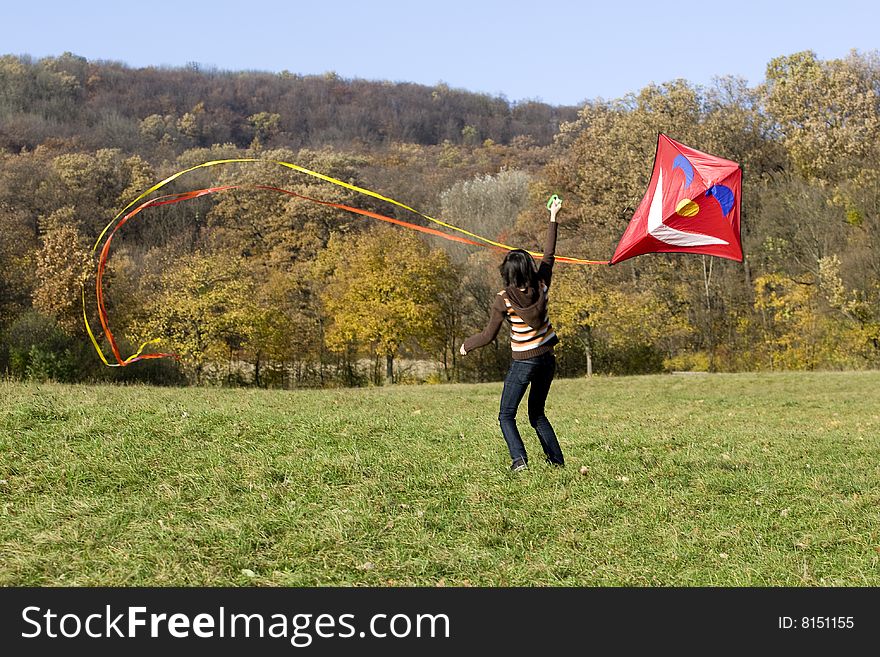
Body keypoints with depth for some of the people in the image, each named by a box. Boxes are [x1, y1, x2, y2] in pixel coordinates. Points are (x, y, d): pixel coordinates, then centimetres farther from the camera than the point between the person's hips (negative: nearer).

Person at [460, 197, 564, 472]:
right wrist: (553, 218, 17)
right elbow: (548, 256, 9)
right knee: (537, 413, 20)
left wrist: (467, 345, 8)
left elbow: (489, 335, -11)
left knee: (506, 416, 3)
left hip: (523, 362, -5)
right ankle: (556, 459, 14)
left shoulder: (504, 299, -17)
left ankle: (519, 459, -18)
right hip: (547, 358, 5)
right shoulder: (541, 286, -6)